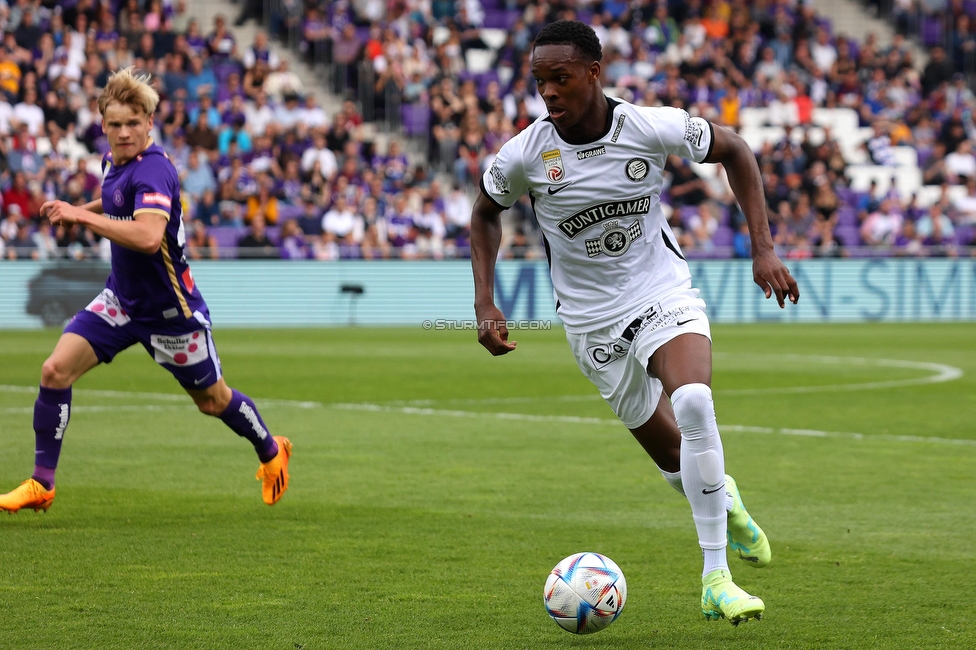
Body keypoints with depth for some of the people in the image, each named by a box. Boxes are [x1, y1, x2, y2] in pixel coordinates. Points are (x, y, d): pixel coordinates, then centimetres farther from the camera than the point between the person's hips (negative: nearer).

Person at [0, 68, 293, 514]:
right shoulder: (113, 162, 1)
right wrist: (75, 210, 11)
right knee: (56, 371, -10)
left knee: (212, 400, 11)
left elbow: (149, 236, -43)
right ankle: (41, 484, -3)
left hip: (170, 308, -7)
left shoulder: (153, 170, -26)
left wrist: (83, 216, -37)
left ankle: (272, 452, 41)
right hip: (122, 298, 7)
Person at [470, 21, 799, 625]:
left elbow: (733, 150, 2)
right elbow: (486, 213, 7)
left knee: (693, 403, -31)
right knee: (675, 459, 4)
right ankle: (723, 498, 44)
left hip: (666, 293, -1)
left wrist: (764, 248, -4)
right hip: (595, 322, 1)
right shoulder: (524, 155, -14)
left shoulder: (654, 128, -17)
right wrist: (485, 305, -3)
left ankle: (716, 579, -26)